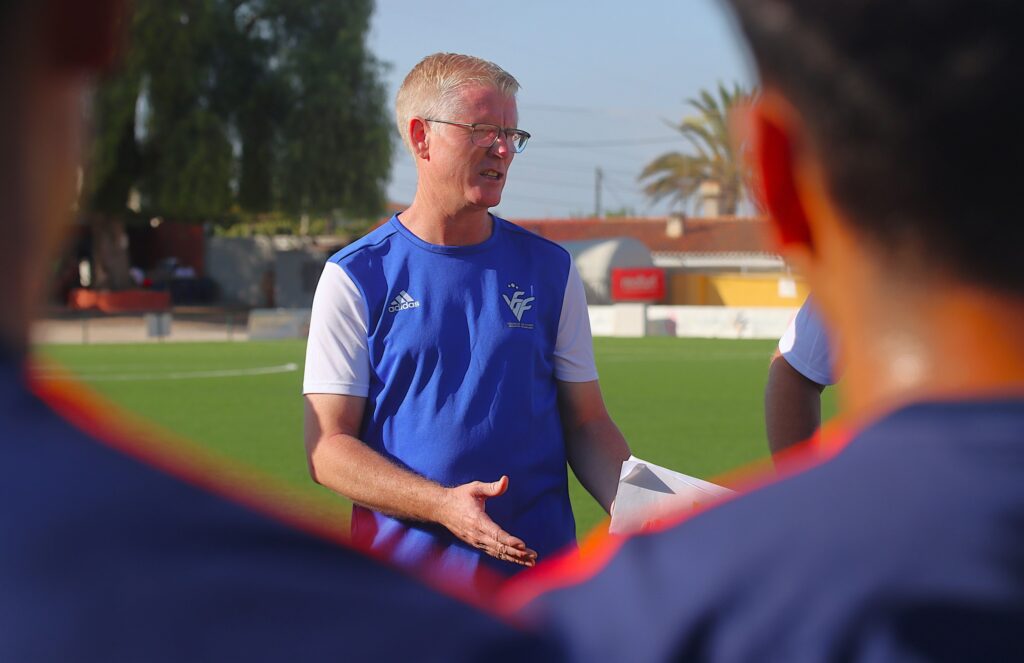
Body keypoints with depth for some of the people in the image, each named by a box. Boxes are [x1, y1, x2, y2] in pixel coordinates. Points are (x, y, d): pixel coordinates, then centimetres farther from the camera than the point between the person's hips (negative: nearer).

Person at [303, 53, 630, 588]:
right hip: (404, 569, -2)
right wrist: (441, 505, -20)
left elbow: (586, 424, 10)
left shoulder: (550, 269, 9)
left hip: (540, 569, 2)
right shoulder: (354, 277, 0)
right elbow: (328, 448, -4)